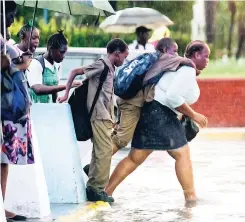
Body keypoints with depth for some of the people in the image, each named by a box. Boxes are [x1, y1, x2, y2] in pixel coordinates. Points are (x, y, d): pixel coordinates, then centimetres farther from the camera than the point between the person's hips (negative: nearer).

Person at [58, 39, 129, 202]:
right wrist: (66, 94, -7)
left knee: (99, 151, 11)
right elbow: (75, 72, -10)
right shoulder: (102, 66, -11)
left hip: (104, 116, 9)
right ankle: (98, 189, -9)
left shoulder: (110, 68, 15)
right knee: (105, 150, -11)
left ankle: (92, 188, 16)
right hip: (100, 115, -9)